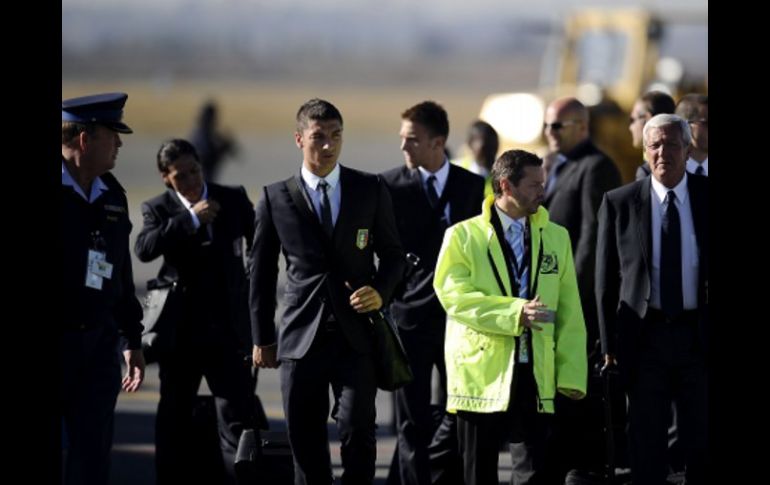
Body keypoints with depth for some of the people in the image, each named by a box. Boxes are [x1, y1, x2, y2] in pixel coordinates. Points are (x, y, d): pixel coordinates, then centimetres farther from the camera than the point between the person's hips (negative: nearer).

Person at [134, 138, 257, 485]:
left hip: (228, 326, 0)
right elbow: (144, 249, -17)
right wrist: (190, 219, -21)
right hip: (180, 327, 0)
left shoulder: (233, 199, 6)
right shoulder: (158, 208, 1)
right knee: (174, 415, 9)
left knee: (238, 414, -7)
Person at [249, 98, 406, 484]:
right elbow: (261, 272, 9)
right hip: (301, 337, 0)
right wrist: (262, 338, 9)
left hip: (357, 335, 0)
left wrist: (381, 292, -8)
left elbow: (393, 254, 13)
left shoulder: (371, 191, 5)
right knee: (305, 441, 3)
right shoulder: (275, 199, 3)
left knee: (357, 434, -7)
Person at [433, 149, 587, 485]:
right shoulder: (464, 236, 2)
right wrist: (515, 313, -20)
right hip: (481, 372, -2)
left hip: (536, 375, 2)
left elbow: (569, 312, 9)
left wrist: (572, 374, 1)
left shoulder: (557, 237, 13)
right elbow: (454, 295, -11)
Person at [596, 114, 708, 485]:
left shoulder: (705, 196, 2)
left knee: (702, 443, 5)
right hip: (644, 336, 0)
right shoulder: (619, 203, 1)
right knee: (646, 446, 6)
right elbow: (606, 279, 3)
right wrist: (608, 343, 0)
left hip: (698, 334, 0)